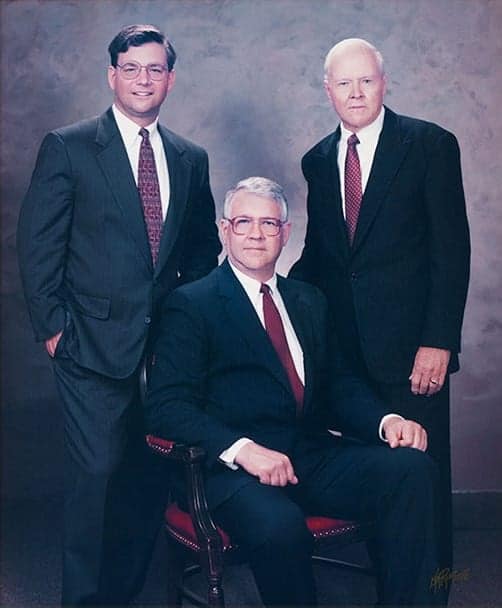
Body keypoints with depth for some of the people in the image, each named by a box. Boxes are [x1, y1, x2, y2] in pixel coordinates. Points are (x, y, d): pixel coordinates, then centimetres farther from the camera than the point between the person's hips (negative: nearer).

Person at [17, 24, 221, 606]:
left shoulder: (190, 159, 12)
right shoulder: (68, 147, -1)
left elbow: (202, 248, 20)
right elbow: (38, 246, -3)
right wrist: (53, 328, -6)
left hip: (169, 344, 4)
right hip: (95, 344, -4)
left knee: (149, 475, 8)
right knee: (97, 472, -4)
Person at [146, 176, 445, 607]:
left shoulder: (309, 301, 21)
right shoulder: (191, 304, 2)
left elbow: (339, 382, 17)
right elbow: (166, 406, -7)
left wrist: (386, 421, -5)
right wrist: (241, 448, -23)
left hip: (314, 456, 5)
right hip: (236, 468, -5)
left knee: (413, 466, -22)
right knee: (280, 524, -36)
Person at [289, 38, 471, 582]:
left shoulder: (431, 145, -3)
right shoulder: (318, 160, 12)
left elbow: (452, 249, -7)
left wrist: (438, 341, -13)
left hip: (409, 344, -4)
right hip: (345, 346, 4)